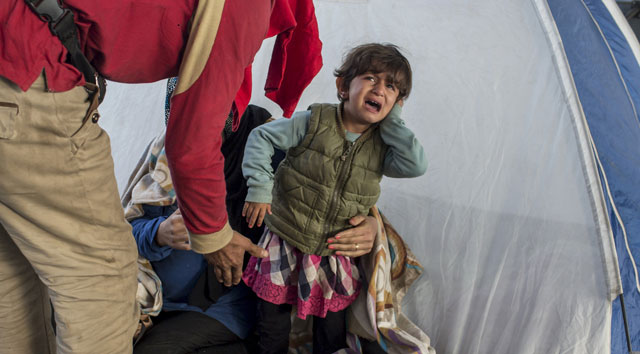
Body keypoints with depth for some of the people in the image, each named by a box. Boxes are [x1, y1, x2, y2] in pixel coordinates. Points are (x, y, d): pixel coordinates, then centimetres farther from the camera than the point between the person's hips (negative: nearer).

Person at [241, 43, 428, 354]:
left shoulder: (381, 145, -3)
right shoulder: (315, 121, -12)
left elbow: (416, 165, -18)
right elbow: (261, 137, -8)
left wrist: (391, 121, -15)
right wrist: (259, 187, -15)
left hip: (333, 252, 2)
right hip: (285, 241, -2)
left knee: (331, 316, 16)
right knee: (274, 310, 12)